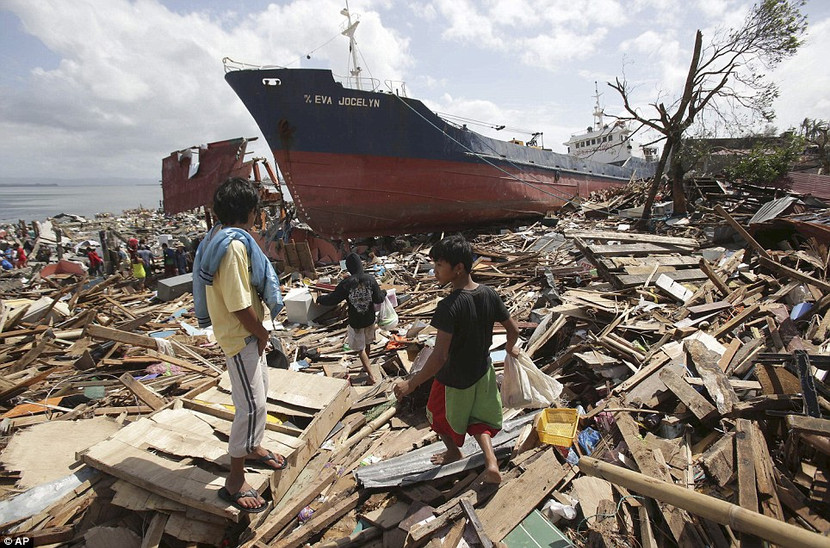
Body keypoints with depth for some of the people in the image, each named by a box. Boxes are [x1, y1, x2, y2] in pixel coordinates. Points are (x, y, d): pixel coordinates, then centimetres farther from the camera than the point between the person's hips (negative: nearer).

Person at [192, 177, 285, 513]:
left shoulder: (222, 237, 7)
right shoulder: (235, 245, -25)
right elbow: (240, 305, -27)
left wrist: (259, 332, 12)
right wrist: (262, 333, -11)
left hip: (247, 333, 11)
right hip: (240, 335, -11)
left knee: (259, 391, 23)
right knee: (251, 405, -3)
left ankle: (252, 448, 42)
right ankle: (235, 481, 12)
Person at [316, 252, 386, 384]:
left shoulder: (346, 283, -20)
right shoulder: (370, 279, -13)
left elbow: (332, 299, -12)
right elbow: (378, 299, -10)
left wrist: (319, 299, 6)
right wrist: (384, 293, 12)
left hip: (355, 322, -4)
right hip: (370, 319, 4)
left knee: (360, 348, 11)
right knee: (367, 344, 25)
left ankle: (372, 375, 10)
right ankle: (366, 366, 46)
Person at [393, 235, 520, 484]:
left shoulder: (449, 306, -33)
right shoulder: (489, 294, -14)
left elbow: (439, 357, -34)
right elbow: (513, 329, -2)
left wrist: (411, 384, -24)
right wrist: (511, 347, 20)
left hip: (453, 379, -5)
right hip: (482, 372, 5)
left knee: (439, 416, 27)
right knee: (479, 418, 29)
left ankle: (454, 452, 50)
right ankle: (491, 461, 14)